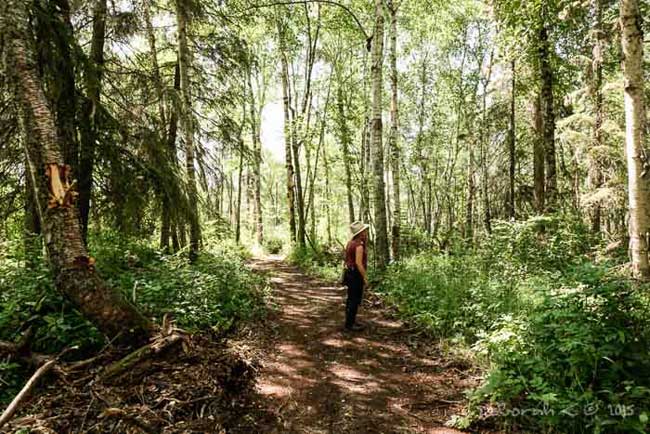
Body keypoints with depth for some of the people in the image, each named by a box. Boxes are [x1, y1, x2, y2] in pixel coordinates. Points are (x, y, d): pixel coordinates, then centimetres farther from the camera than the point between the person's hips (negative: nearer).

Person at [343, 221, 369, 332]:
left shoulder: (351, 242, 10)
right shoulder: (359, 245, -20)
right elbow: (358, 263, -24)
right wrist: (365, 278, -19)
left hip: (350, 273, 10)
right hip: (356, 275, -10)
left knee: (351, 299, 16)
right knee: (355, 300, -3)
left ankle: (350, 321, 25)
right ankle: (350, 324, 3)